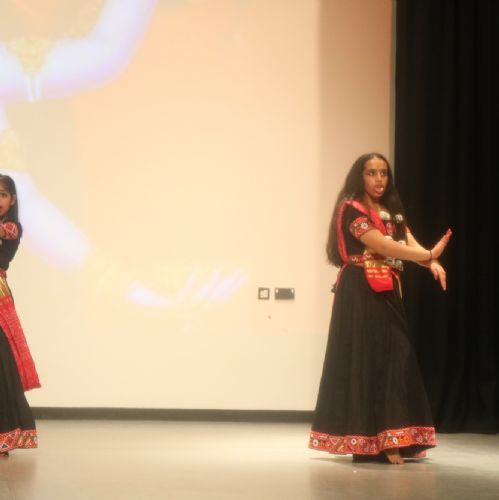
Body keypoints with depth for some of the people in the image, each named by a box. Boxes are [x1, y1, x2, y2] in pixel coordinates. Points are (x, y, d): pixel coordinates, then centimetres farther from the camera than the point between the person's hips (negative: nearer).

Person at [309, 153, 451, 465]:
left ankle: (389, 441, 6)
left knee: (395, 360, 3)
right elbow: (381, 245, -18)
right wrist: (430, 255, -23)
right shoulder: (352, 209, -6)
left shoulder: (392, 212, 19)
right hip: (361, 294, -8)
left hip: (388, 294, 8)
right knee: (365, 362, -9)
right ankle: (369, 442, -9)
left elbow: (410, 243, 3)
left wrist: (433, 263, -19)